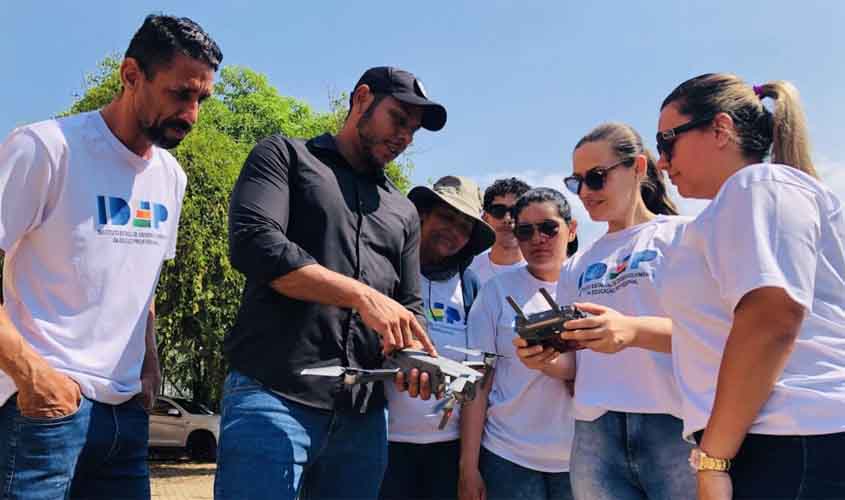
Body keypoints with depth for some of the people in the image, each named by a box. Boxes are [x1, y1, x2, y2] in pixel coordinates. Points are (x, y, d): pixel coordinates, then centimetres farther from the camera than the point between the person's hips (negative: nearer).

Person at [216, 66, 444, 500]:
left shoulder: (403, 212, 21)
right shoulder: (285, 155, 6)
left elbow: (409, 306, 18)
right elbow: (254, 243, -12)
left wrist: (414, 354, -6)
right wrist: (362, 295, -17)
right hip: (274, 397, -5)